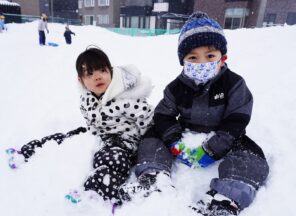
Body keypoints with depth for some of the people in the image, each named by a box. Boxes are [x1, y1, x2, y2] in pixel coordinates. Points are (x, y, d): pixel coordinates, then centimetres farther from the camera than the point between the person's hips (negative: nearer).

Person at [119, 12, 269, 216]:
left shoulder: (234, 84, -15)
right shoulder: (176, 87, -8)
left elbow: (237, 120, -16)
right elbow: (163, 115, -5)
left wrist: (212, 148, -24)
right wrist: (175, 140, -20)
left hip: (220, 138, -2)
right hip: (186, 135, 2)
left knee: (250, 154, -27)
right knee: (153, 135, -9)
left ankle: (224, 198, -39)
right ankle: (153, 177, -24)